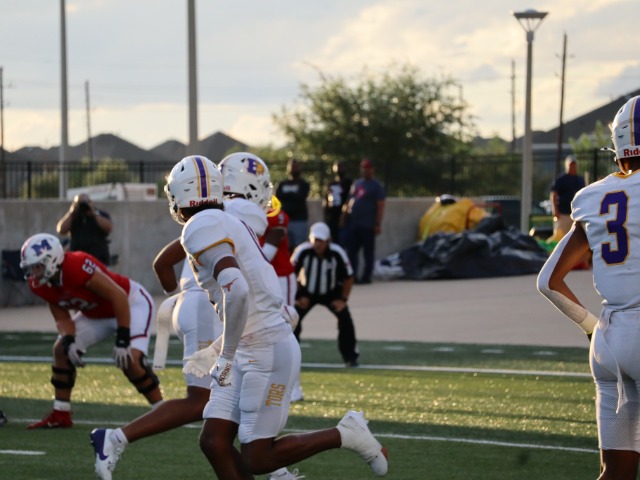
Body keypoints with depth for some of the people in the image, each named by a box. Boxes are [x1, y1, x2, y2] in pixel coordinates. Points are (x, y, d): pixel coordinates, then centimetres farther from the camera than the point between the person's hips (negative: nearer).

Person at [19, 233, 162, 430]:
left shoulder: (77, 267, -37)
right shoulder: (40, 285, -12)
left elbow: (118, 297, -33)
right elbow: (62, 318, -3)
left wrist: (122, 341, -31)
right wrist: (69, 342, -25)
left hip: (131, 303, -9)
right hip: (97, 313, 9)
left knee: (130, 359, -26)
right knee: (61, 350, 2)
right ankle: (60, 415, 11)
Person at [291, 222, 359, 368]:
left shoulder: (337, 253, -25)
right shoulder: (303, 251, -27)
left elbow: (348, 277, -10)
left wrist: (343, 299, -12)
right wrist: (298, 297, -13)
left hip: (331, 293, 0)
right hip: (307, 292, 0)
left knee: (345, 319, -14)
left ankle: (350, 356, 1)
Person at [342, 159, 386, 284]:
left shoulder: (376, 186, -2)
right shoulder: (356, 183, 17)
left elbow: (380, 206, -8)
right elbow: (349, 202, 21)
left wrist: (378, 224, -15)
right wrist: (344, 216, 13)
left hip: (367, 225, -6)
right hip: (352, 224, 6)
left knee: (368, 252, 1)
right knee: (351, 250, 2)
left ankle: (366, 276, 6)